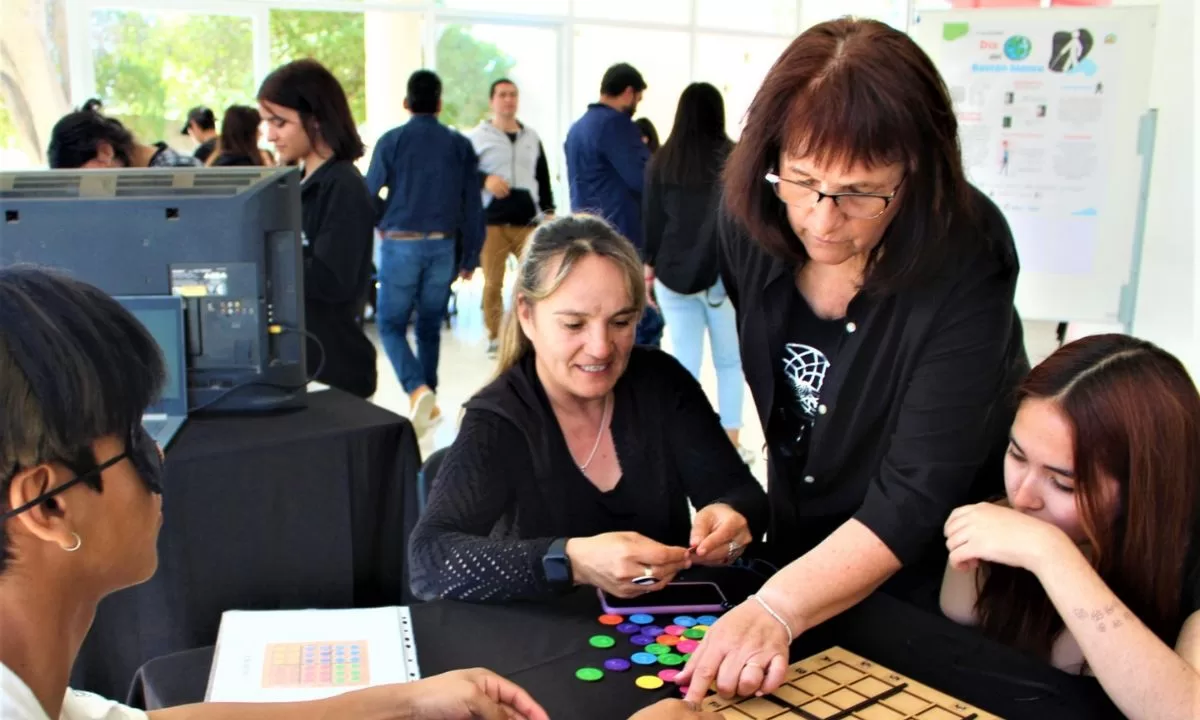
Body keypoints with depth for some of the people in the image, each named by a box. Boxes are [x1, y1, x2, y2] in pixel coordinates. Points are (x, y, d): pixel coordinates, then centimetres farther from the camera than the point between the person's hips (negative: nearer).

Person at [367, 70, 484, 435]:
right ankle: (430, 401, 20)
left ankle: (418, 389, -15)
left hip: (400, 244, -3)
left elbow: (369, 194, 0)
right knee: (430, 326, 15)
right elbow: (473, 205, 3)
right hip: (442, 246, 3)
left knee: (391, 323, 6)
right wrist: (470, 257, 9)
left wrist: (380, 225, 21)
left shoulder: (391, 141, -3)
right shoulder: (460, 144, 3)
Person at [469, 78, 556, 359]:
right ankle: (495, 337, 12)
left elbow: (543, 177, 19)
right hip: (492, 222, -3)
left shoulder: (532, 137, 15)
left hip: (528, 220, 3)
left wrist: (548, 210, 13)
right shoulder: (478, 137, 2)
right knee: (492, 283, 1)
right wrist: (485, 179, -16)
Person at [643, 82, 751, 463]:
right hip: (722, 273, -1)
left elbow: (651, 220, 6)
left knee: (684, 362, 4)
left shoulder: (660, 162, 2)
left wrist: (650, 268, 14)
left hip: (674, 274, 2)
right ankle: (731, 443, 14)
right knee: (730, 361, 11)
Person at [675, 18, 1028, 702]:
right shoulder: (753, 228, -16)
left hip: (927, 569, -5)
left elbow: (914, 498, -34)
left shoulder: (963, 268, -32)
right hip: (802, 544, 5)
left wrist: (777, 609, -46)